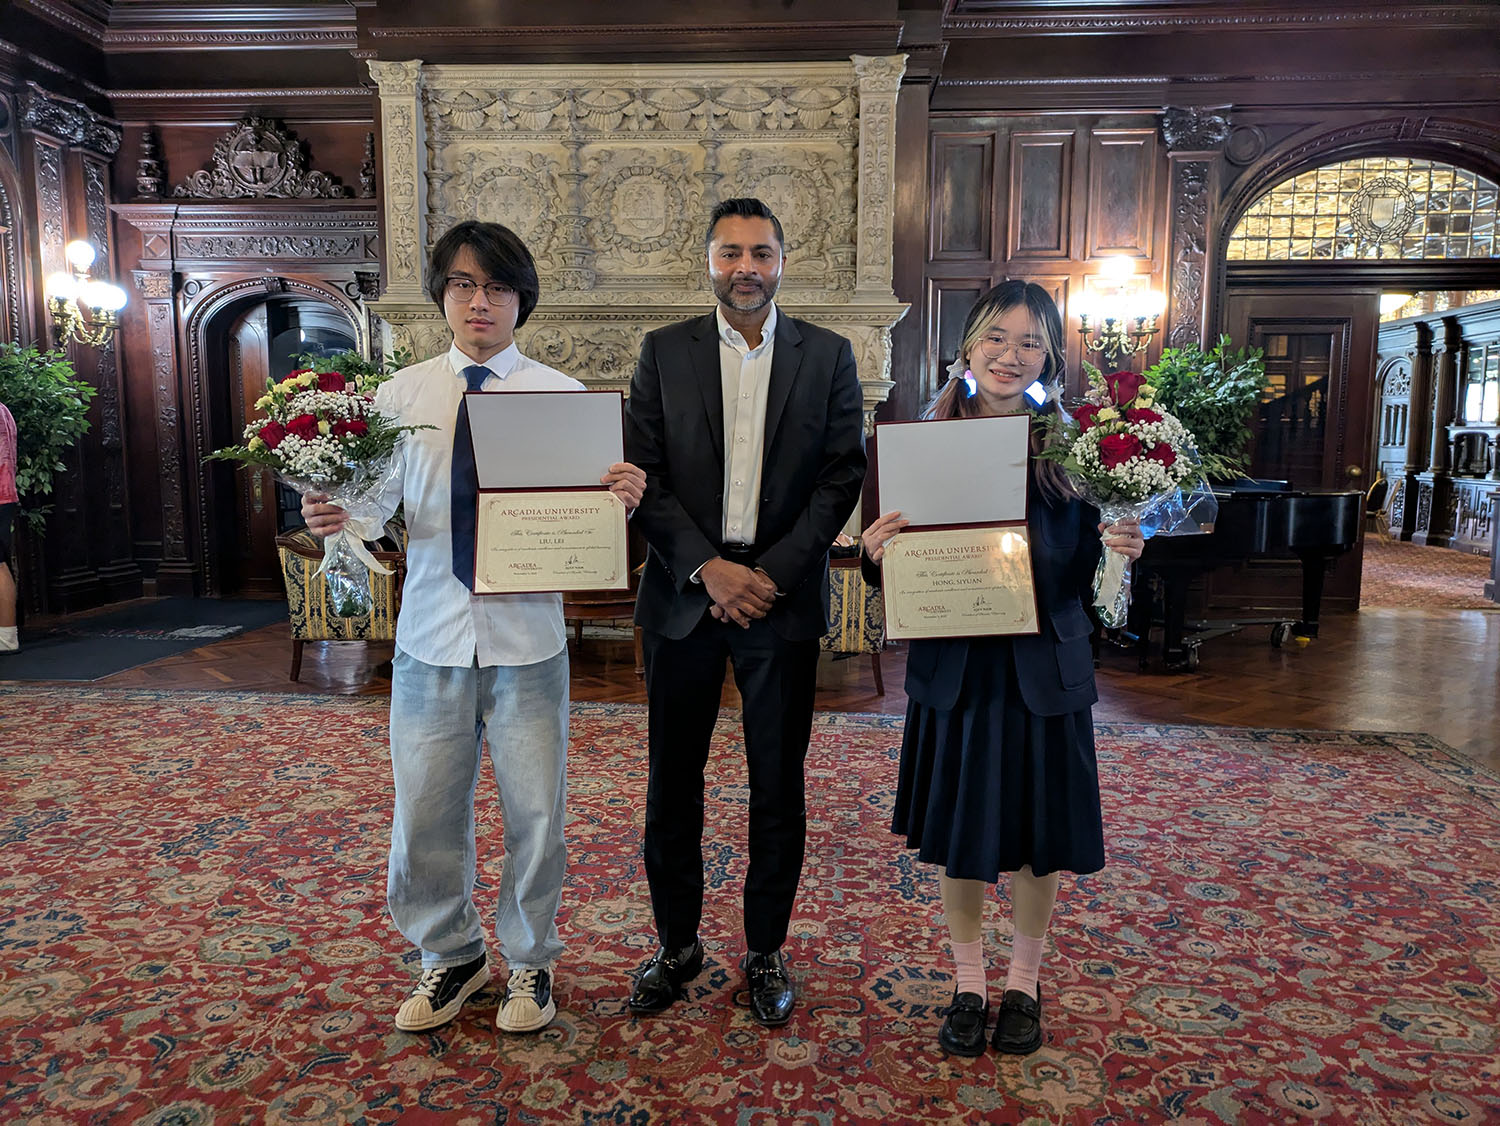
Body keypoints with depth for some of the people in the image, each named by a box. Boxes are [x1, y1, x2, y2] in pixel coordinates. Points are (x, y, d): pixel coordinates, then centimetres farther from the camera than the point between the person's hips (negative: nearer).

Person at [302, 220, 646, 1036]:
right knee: (425, 812, 12)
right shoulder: (402, 394, 5)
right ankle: (450, 957, 37)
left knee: (535, 811, 10)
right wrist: (334, 516, -19)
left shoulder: (562, 397, 0)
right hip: (432, 633, 2)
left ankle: (529, 961, 34)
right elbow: (375, 502, 2)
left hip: (527, 636, -1)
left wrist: (622, 499, -27)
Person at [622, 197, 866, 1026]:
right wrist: (708, 569, -12)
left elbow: (842, 477, -1)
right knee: (672, 782, 9)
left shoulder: (827, 356, 4)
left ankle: (766, 951, 27)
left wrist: (773, 574, -11)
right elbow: (643, 476, -1)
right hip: (683, 594, 1)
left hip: (783, 598, 0)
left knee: (778, 787, 8)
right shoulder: (663, 352, 5)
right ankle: (677, 944, 29)